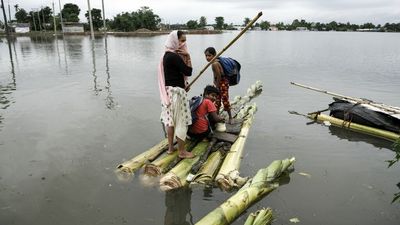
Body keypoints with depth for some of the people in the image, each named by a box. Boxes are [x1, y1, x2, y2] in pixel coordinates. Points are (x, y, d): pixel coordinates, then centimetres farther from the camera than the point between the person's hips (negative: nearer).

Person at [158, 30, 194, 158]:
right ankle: (182, 151, 8)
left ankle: (170, 148, 25)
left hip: (168, 90, 10)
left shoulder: (167, 55, 12)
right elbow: (188, 72, -16)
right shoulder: (175, 57, -18)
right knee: (181, 121, -1)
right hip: (176, 91, -10)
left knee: (171, 119, 15)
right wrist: (188, 56, -10)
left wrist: (184, 56, 6)